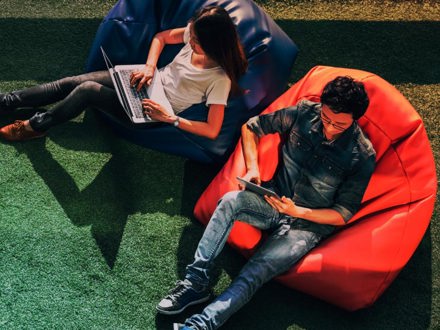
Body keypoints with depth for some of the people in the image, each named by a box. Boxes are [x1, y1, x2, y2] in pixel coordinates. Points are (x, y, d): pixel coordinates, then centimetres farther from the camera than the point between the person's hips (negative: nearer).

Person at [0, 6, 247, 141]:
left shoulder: (220, 79, -26)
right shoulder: (196, 33, -10)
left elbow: (212, 131, -26)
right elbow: (161, 38, 7)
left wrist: (169, 118, -26)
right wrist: (149, 68, -9)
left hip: (157, 110, -6)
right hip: (149, 82, 6)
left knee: (87, 91, -21)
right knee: (70, 83, -4)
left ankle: (37, 126, 1)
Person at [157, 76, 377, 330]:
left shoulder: (363, 156, -14)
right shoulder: (304, 113, -6)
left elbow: (343, 215, -9)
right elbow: (251, 127, 8)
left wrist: (296, 211, -21)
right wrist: (252, 168, -7)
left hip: (309, 223, -3)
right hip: (275, 200, 4)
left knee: (254, 273, -27)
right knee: (231, 201, -29)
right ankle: (196, 282, -25)